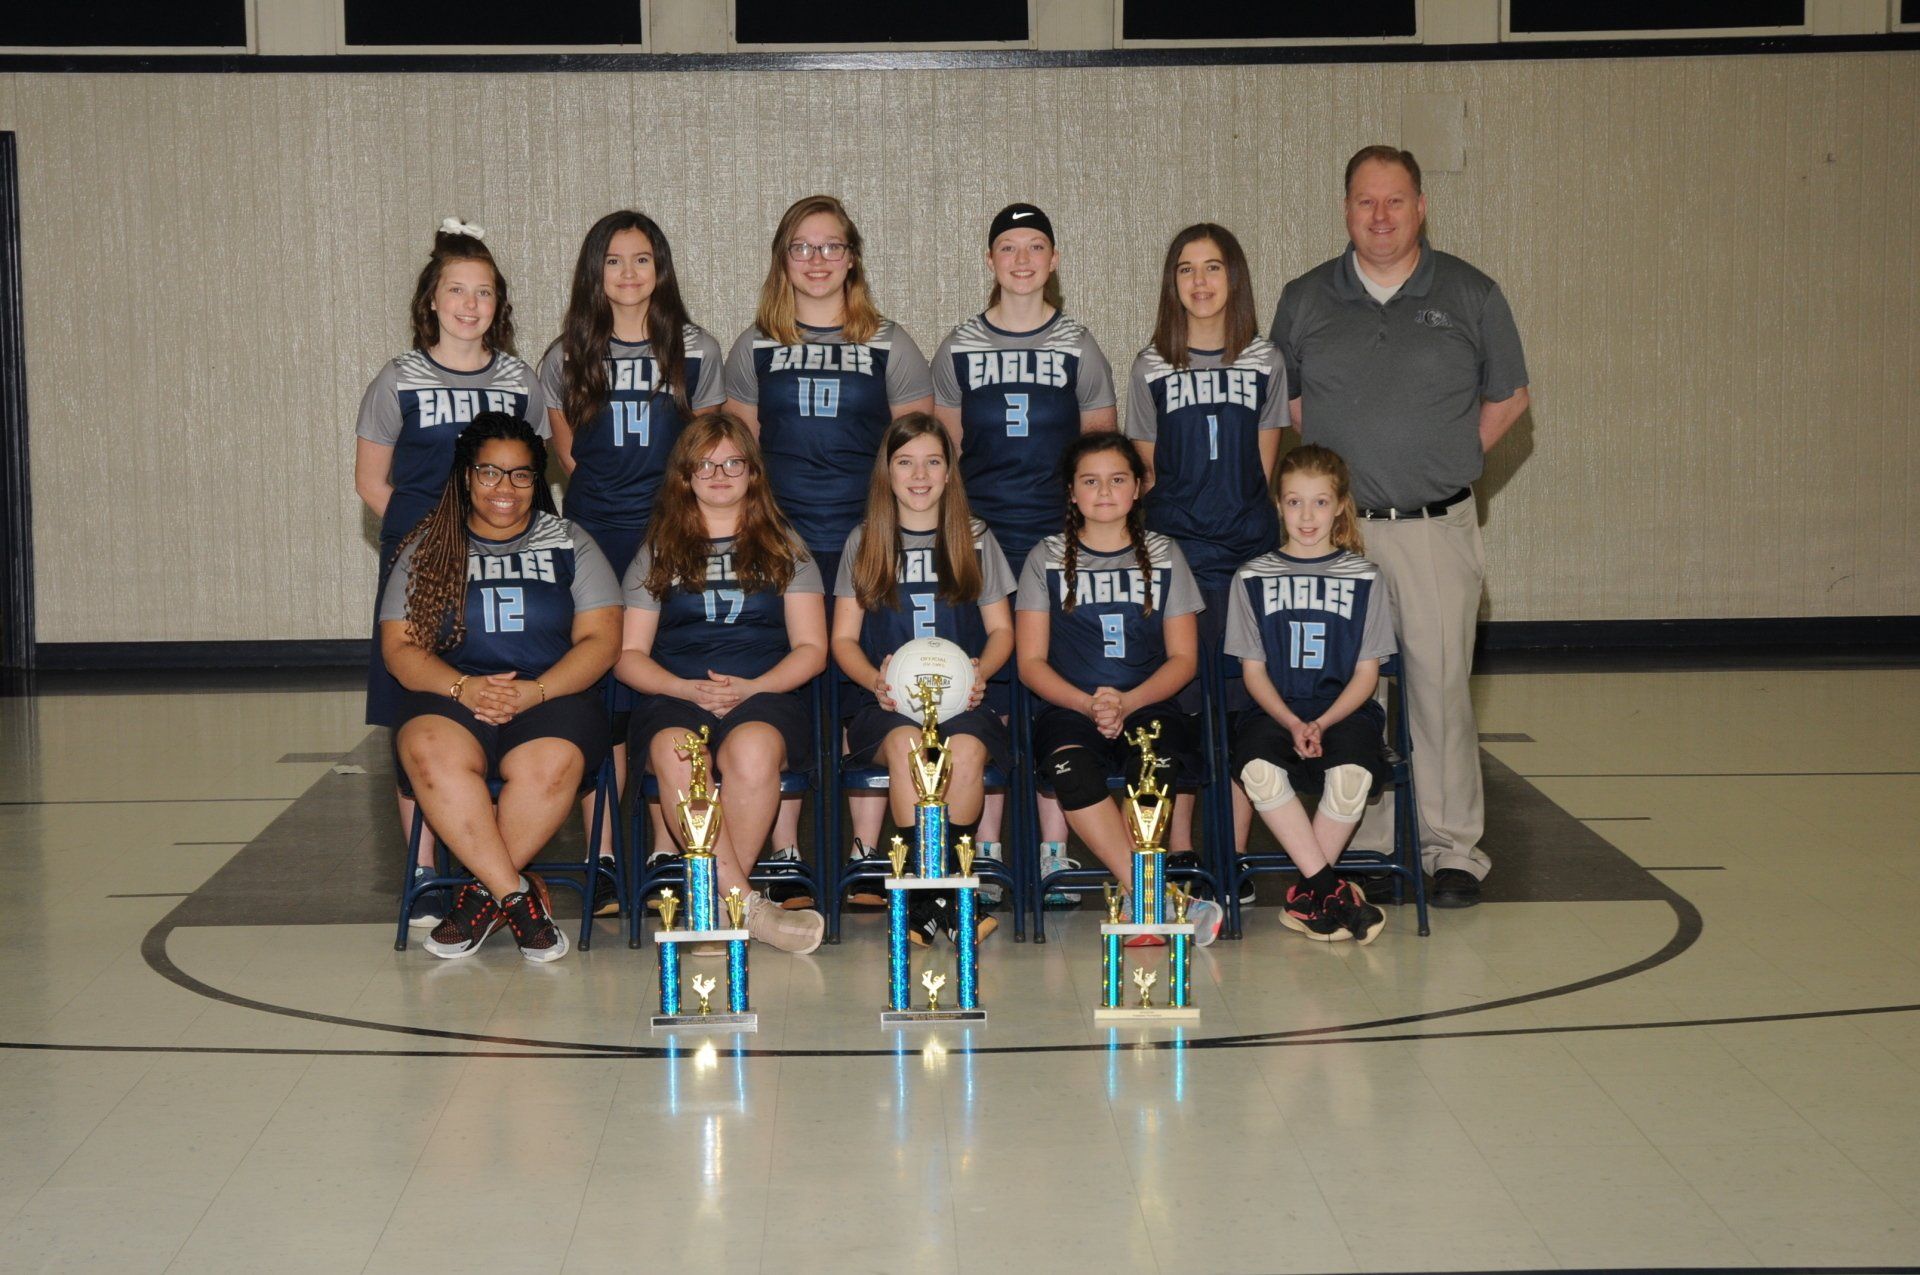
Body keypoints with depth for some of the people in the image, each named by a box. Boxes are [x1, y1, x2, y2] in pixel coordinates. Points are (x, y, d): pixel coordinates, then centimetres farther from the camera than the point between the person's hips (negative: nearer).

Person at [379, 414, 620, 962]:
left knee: (549, 765, -37)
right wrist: (463, 687, -13)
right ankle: (518, 896, -30)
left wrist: (536, 691, -13)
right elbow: (399, 646, 6)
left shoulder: (570, 544, 15)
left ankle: (484, 894, -19)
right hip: (451, 696, 1)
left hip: (553, 696, -1)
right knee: (432, 754, -36)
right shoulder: (428, 549, 16)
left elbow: (600, 640, 5)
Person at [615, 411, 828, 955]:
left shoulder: (784, 548, 18)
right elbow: (629, 656, 12)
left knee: (750, 749, -38)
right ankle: (749, 906, -35)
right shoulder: (657, 552, 19)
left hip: (766, 694, 0)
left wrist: (751, 688, -9)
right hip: (676, 696, 1)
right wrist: (689, 689, -8)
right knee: (675, 752, -37)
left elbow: (810, 648, 10)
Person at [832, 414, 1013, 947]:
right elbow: (844, 638, 11)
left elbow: (1001, 629, 15)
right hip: (886, 702, 0)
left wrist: (979, 672, -7)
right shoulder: (864, 542, 14)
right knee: (905, 743, -36)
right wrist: (876, 680, -10)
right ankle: (936, 891, -33)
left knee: (967, 747, -35)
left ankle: (934, 888, -27)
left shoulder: (976, 539, 16)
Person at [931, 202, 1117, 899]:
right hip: (981, 531, 0)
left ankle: (1055, 848, 3)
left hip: (1060, 530, 0)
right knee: (983, 689, -3)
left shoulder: (1078, 345, 9)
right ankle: (985, 844, 4)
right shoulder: (959, 347, 10)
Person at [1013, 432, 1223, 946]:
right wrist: (1087, 704, -11)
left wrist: (1126, 702, -9)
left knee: (1156, 766, -36)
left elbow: (1183, 659, 10)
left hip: (1149, 706, 0)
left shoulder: (1164, 555, 15)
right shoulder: (1047, 558, 13)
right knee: (1070, 767, -36)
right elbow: (1031, 662, 7)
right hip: (1070, 709, 0)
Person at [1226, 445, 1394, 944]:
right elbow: (1253, 669, 6)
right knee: (1259, 770, -34)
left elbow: (1367, 671, 5)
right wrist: (1293, 724, -12)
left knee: (1351, 773, -34)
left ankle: (1308, 895, -16)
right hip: (1275, 711, 0)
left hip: (1344, 711, 0)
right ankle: (1331, 888, -23)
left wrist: (1322, 724, -12)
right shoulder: (1253, 578, 9)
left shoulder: (1363, 577, 8)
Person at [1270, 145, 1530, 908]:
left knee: (1440, 685, -4)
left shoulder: (1470, 296, 4)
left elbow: (1508, 397, 12)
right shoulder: (1305, 301, 9)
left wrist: (1442, 465, 5)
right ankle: (1364, 850, 11)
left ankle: (1453, 847, 5)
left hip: (1435, 529, -2)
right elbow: (1282, 401, 18)